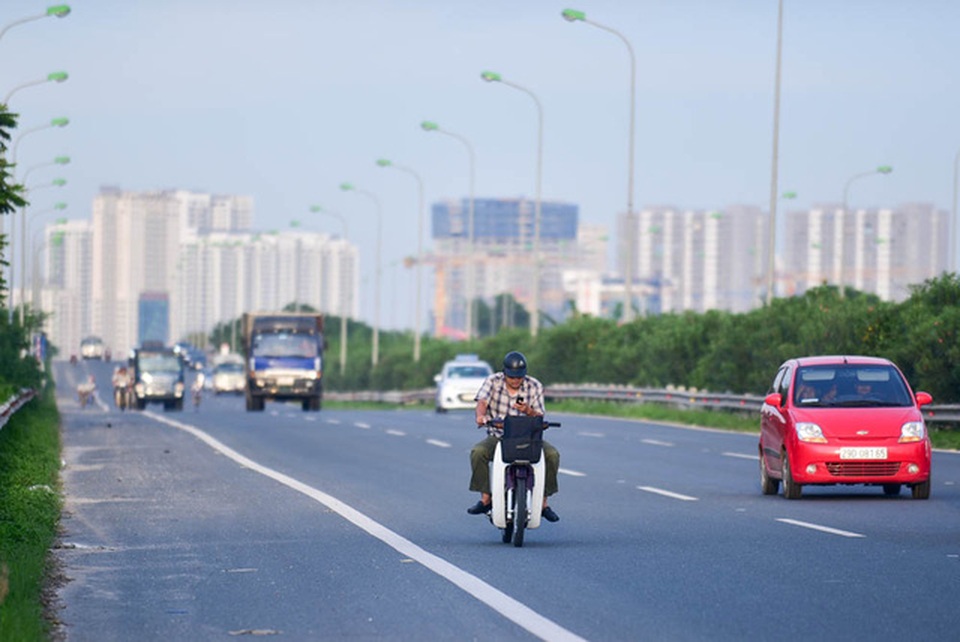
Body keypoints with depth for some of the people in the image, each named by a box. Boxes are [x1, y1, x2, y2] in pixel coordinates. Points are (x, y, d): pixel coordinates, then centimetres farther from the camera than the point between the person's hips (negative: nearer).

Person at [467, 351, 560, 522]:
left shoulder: (535, 386, 0)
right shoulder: (493, 381, -3)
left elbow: (540, 417, -2)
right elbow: (482, 402, -19)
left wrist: (529, 411, -26)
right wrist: (481, 416, -43)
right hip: (497, 436, -1)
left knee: (552, 454, -24)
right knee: (477, 452, -30)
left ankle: (543, 503, -13)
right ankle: (485, 499, -21)